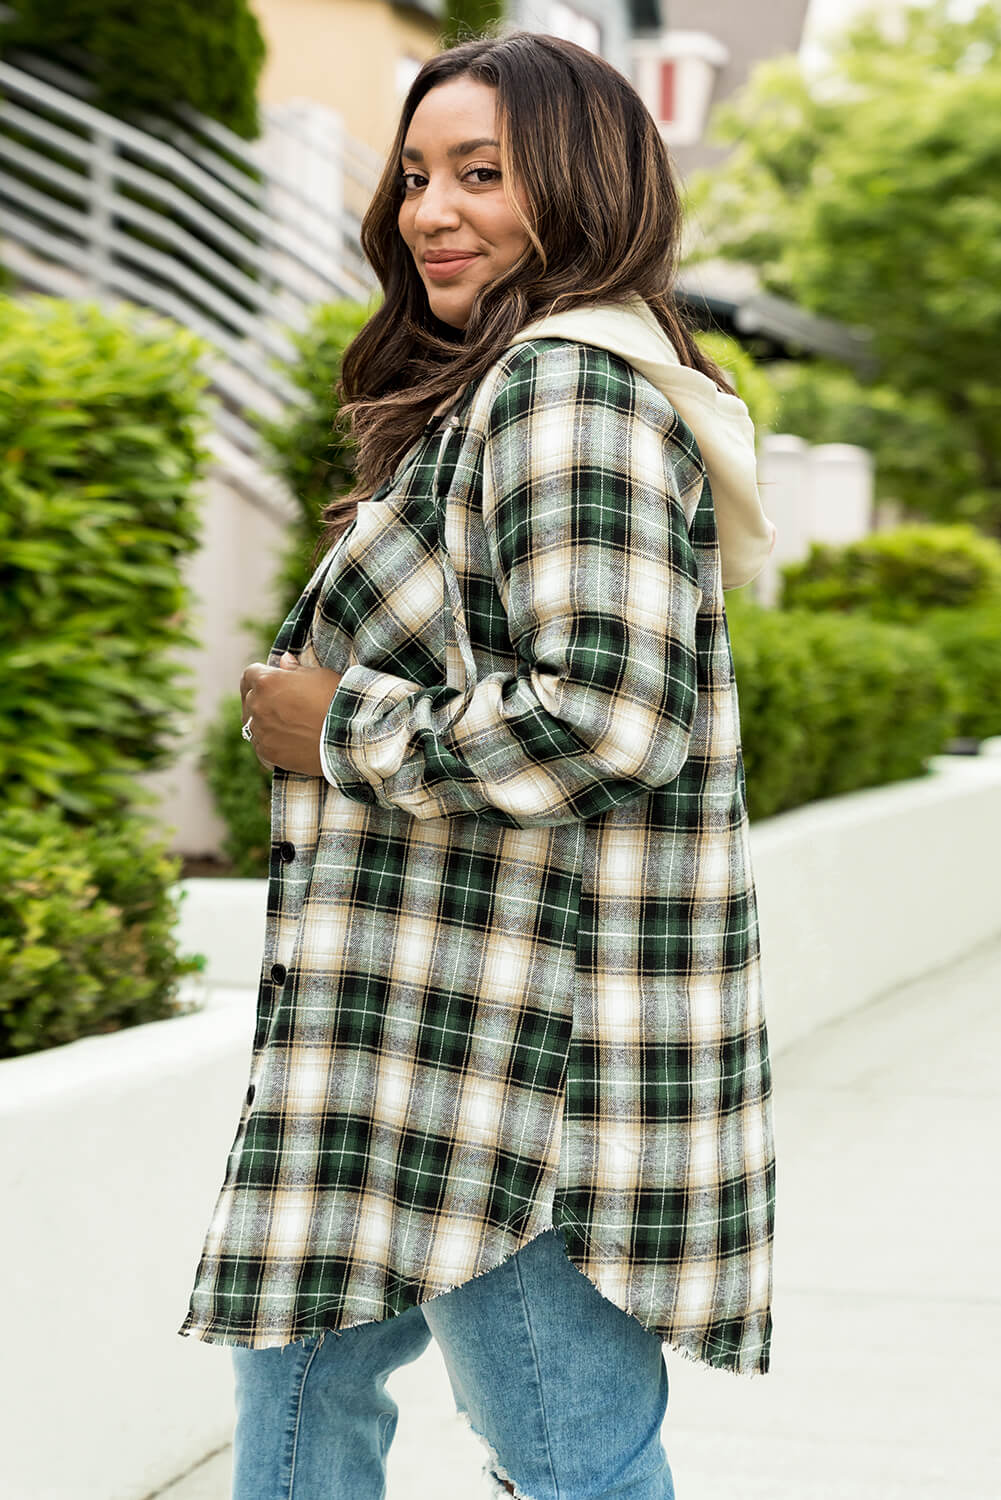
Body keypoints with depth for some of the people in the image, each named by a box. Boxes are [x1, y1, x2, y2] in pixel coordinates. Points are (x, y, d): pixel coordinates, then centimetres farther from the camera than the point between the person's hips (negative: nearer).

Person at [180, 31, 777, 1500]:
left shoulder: (568, 383, -15)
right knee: (299, 1376, 18)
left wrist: (344, 728, -14)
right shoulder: (501, 390, 18)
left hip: (525, 1046, -11)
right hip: (461, 1045, 11)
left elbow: (608, 715, -25)